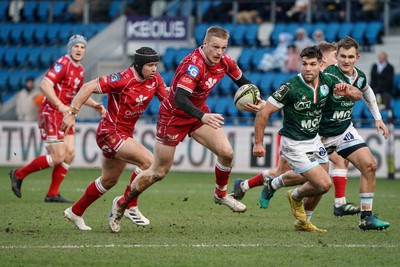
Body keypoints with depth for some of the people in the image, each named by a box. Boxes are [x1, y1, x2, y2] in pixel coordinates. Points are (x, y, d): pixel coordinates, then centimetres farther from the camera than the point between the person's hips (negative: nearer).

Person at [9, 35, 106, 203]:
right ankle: (19, 174, 6)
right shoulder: (63, 63, -15)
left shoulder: (80, 70, 13)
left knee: (69, 154, 2)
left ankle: (52, 194, 9)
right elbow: (45, 84, -26)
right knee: (58, 157, -10)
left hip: (65, 115, 9)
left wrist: (94, 105, 13)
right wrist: (60, 105, -35)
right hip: (51, 114, -9)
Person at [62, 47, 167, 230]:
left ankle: (75, 212, 37)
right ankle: (130, 206, -8)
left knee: (109, 181, 21)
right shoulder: (123, 79, -24)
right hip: (110, 132, -9)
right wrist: (72, 113, -25)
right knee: (148, 161, -20)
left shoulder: (155, 79, -3)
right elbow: (89, 87, -22)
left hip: (125, 133, 9)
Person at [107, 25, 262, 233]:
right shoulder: (194, 65, -33)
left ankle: (221, 194, 17)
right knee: (159, 171, 1)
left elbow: (241, 80, 11)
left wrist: (254, 98, -7)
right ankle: (121, 204, 19)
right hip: (173, 116, -6)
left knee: (226, 152, -10)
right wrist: (202, 116, -58)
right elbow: (179, 98, -44)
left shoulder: (224, 62, -10)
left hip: (199, 114, 6)